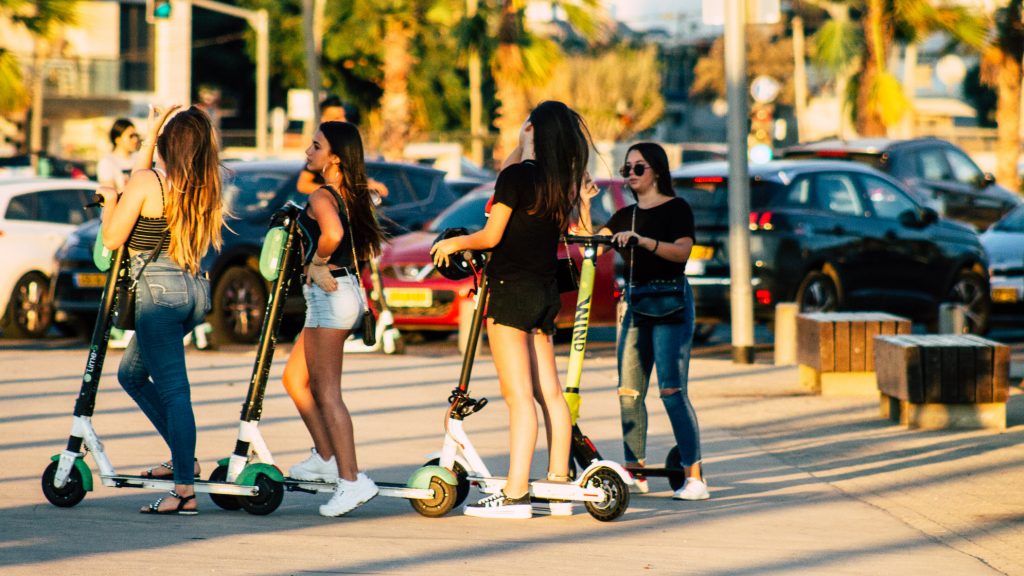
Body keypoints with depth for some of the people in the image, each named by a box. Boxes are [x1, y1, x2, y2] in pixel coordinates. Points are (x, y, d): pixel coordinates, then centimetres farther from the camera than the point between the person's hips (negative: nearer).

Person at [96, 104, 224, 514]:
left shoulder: (146, 181, -12)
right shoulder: (205, 186, 7)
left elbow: (112, 239, -7)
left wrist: (109, 200, 10)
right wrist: (150, 136, 32)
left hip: (158, 289, -7)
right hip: (196, 289, 7)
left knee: (173, 389, -9)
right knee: (132, 373, 23)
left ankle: (185, 491, -11)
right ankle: (183, 458, 21)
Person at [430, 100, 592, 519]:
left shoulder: (518, 175, -13)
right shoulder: (562, 182, 7)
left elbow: (491, 236, -12)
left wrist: (453, 243, 5)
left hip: (512, 291, -7)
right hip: (546, 291, 8)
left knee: (519, 395, -10)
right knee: (549, 392, 11)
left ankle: (515, 494, -12)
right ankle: (559, 478, 15)